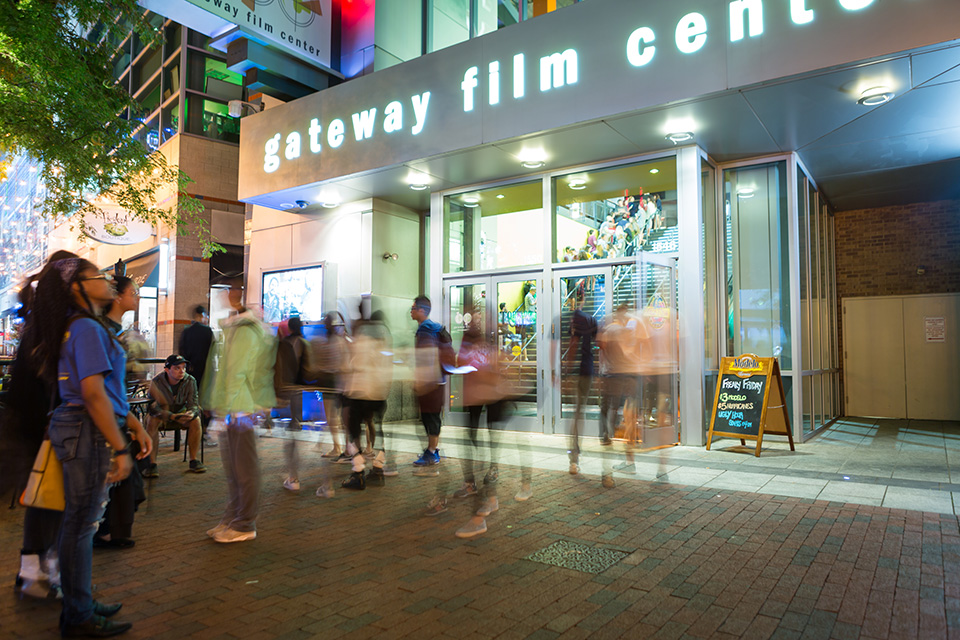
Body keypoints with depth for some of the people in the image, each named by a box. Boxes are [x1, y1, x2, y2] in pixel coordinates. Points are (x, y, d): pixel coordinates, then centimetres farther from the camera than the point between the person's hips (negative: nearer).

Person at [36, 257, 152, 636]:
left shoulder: (84, 328, 16)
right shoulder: (87, 329, -16)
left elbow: (109, 390, 19)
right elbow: (94, 394, -22)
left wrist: (135, 426, 19)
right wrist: (120, 449, -21)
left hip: (80, 430, 10)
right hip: (88, 432, -10)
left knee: (81, 520, 17)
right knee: (82, 523, 0)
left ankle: (79, 603, 31)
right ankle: (78, 618, 13)